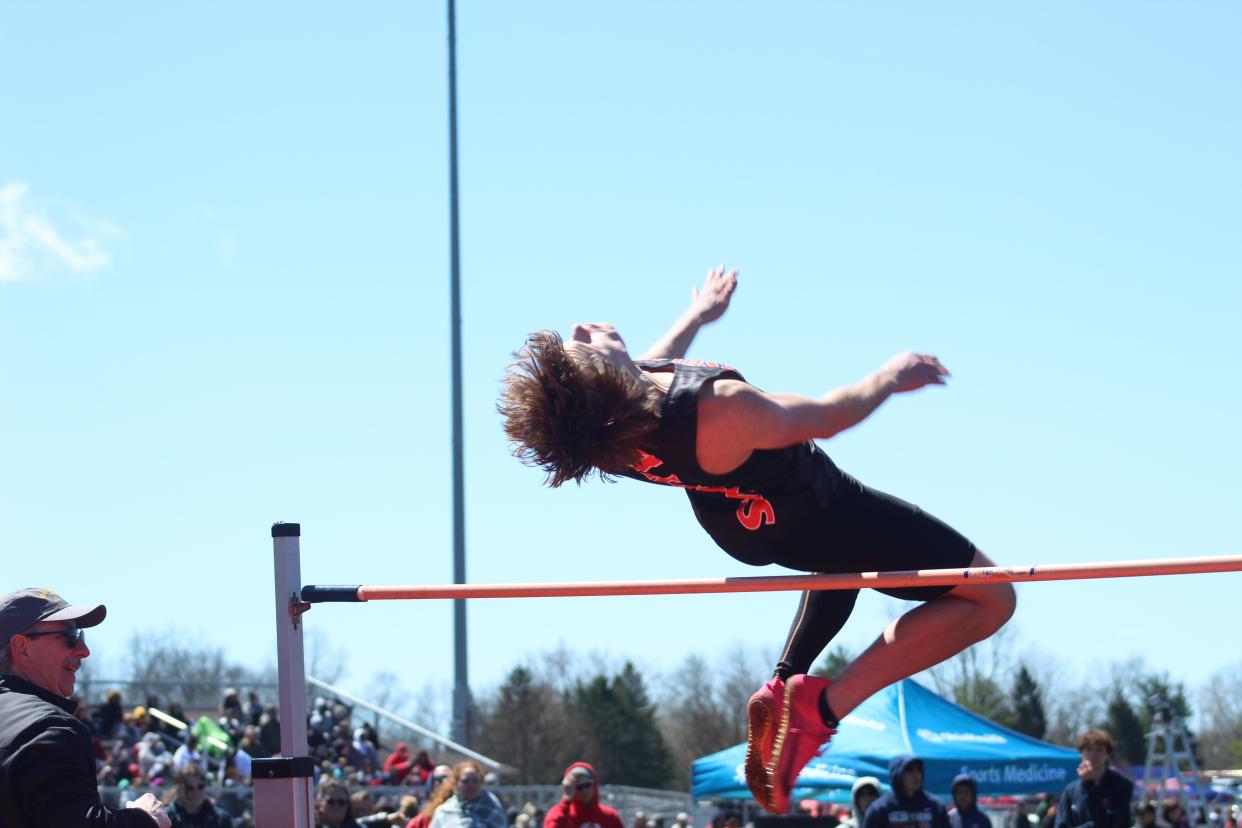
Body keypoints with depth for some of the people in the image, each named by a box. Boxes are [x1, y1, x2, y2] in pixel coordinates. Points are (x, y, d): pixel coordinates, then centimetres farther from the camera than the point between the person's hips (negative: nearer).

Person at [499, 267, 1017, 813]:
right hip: (819, 518, -7)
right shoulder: (718, 410, -44)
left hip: (738, 527, 7)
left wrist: (696, 314, 20)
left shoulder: (596, 408, -24)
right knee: (990, 599, 1)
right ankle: (822, 706, -7)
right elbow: (828, 417, -25)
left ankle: (785, 682, 24)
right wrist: (890, 378, -5)